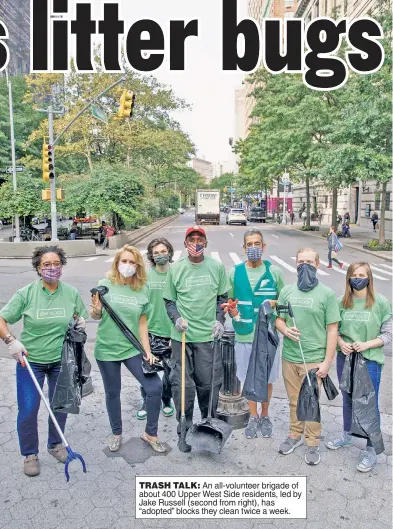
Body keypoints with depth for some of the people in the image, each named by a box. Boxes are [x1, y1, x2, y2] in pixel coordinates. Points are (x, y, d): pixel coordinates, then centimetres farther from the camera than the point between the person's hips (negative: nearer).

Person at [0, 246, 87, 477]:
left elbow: (81, 317, 10)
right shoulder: (26, 293, -11)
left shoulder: (71, 293, -4)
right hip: (30, 360, -2)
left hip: (62, 361, 2)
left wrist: (81, 323, -12)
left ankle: (55, 444, 39)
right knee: (28, 410, 1)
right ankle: (30, 454, 25)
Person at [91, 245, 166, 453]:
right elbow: (95, 315, 1)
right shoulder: (105, 285, -5)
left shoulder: (142, 290, 0)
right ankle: (116, 433, 36)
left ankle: (150, 433, 16)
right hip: (107, 349, -1)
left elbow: (142, 323, 5)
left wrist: (148, 351, 1)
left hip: (133, 349, 1)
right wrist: (96, 311, -23)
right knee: (112, 393, 11)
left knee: (155, 387, -6)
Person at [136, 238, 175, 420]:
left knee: (171, 371, 12)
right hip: (150, 331, 0)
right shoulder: (146, 275, -1)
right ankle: (146, 402, 28)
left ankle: (166, 400, 36)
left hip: (171, 332, 0)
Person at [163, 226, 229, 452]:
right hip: (182, 335, 0)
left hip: (208, 334, 0)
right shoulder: (176, 269, 1)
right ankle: (185, 431, 22)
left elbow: (223, 297, 12)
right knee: (183, 384, 5)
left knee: (209, 383, 8)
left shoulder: (217, 267, 2)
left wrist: (219, 320, 0)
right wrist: (176, 318, -8)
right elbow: (169, 300, 8)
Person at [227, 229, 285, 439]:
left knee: (267, 378, 14)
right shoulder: (235, 272, -1)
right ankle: (253, 417, 35)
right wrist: (231, 310, -14)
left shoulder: (274, 272, -4)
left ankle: (265, 416, 37)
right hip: (244, 335, 1)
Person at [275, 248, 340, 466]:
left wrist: (327, 361, -9)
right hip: (289, 357, 3)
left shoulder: (327, 294, -6)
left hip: (313, 359, -3)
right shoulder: (287, 291, 5)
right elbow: (278, 319, 10)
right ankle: (295, 435, 35)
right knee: (294, 401, 16)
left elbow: (332, 329, -6)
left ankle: (313, 443, 25)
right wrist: (285, 330, -13)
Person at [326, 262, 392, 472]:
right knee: (348, 400, 20)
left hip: (370, 360, -3)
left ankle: (371, 449, 23)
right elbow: (334, 329, 6)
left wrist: (367, 345, -19)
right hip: (345, 358, 4)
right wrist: (341, 343, -13)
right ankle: (347, 436, 42)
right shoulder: (341, 301, -3)